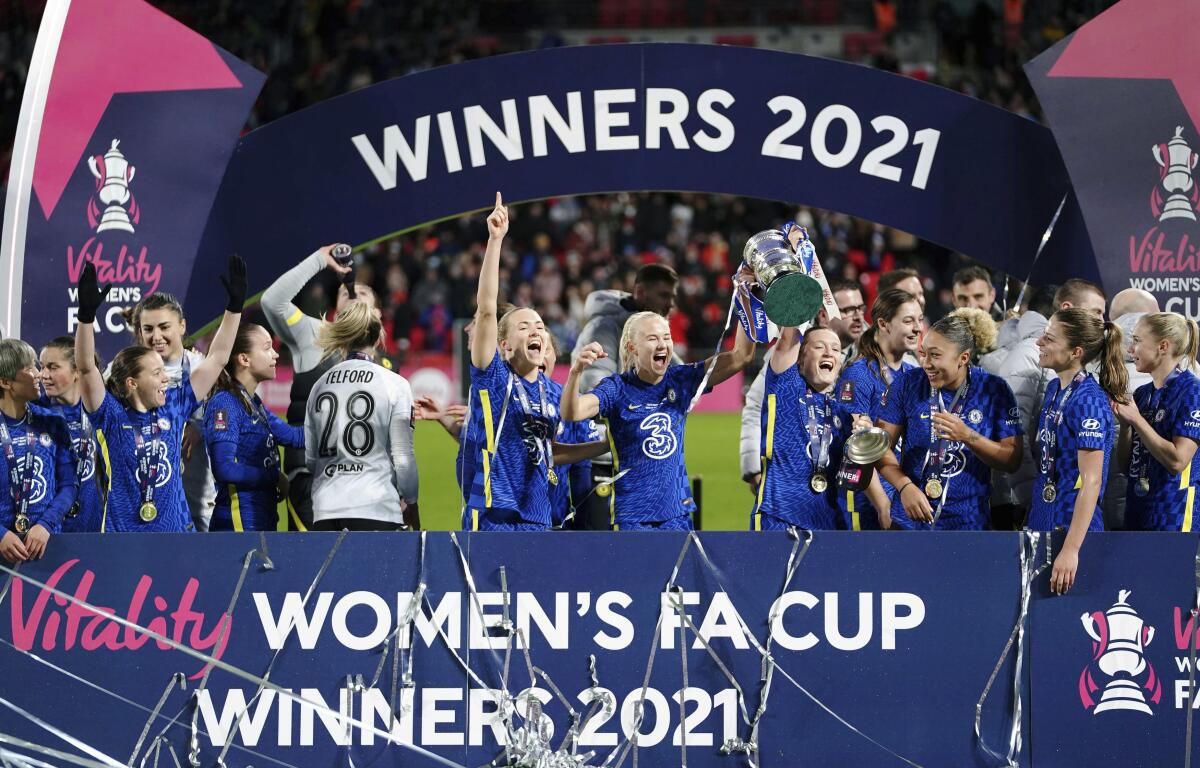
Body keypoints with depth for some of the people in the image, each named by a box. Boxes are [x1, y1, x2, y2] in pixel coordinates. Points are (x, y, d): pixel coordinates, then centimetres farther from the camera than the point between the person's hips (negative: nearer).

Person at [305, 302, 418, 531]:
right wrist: (410, 502, 14)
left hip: (325, 511, 4)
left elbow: (309, 458, 14)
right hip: (377, 510, -4)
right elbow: (402, 456, -1)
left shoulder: (320, 385, 11)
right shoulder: (395, 385, -1)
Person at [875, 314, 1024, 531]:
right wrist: (905, 486, -18)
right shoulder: (908, 383, -5)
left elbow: (1012, 461, -8)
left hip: (967, 520, -1)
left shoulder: (993, 390, -7)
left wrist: (967, 436, -23)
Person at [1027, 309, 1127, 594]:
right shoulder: (1055, 388, 9)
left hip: (1073, 525, -9)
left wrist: (1071, 549, -26)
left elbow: (1091, 482, -21)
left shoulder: (1089, 401, -18)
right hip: (1043, 521, 9)